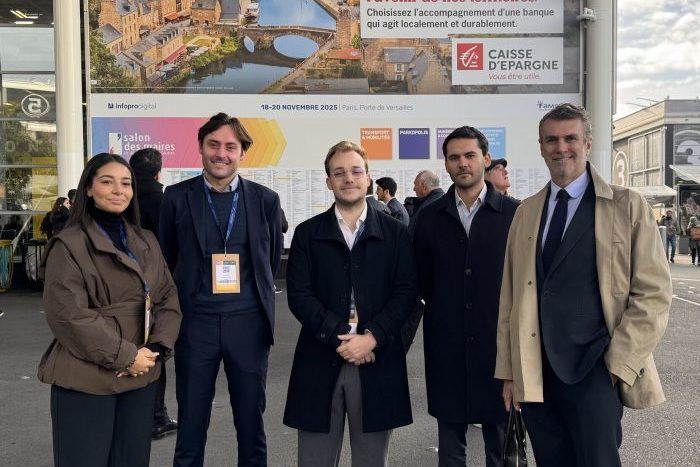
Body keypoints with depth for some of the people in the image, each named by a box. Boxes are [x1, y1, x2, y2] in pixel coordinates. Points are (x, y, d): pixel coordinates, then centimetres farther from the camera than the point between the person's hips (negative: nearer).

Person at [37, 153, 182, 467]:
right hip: (85, 381, -5)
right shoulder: (69, 245, -7)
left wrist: (158, 349, -7)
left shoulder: (146, 243, 10)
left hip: (142, 377, 5)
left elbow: (167, 299, 9)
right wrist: (126, 356, -16)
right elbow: (68, 315, -15)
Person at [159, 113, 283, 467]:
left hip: (248, 323, 1)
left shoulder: (265, 199, 2)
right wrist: (185, 299, 11)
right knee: (190, 428, 10)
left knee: (252, 427, 13)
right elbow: (167, 260, 9)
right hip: (196, 322, 0)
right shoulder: (177, 197, 0)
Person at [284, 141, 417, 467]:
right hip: (320, 361, 0)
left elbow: (406, 292, 0)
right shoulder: (307, 233, 6)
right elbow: (298, 294, -2)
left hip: (377, 360, 0)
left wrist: (371, 337, -11)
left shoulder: (395, 233, 7)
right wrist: (338, 337, -12)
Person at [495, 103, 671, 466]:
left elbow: (653, 294, -4)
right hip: (533, 376, 4)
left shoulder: (628, 206, -1)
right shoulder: (526, 212, 9)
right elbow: (510, 296, 8)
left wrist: (618, 365, -10)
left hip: (594, 373, -3)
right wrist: (508, 371, 6)